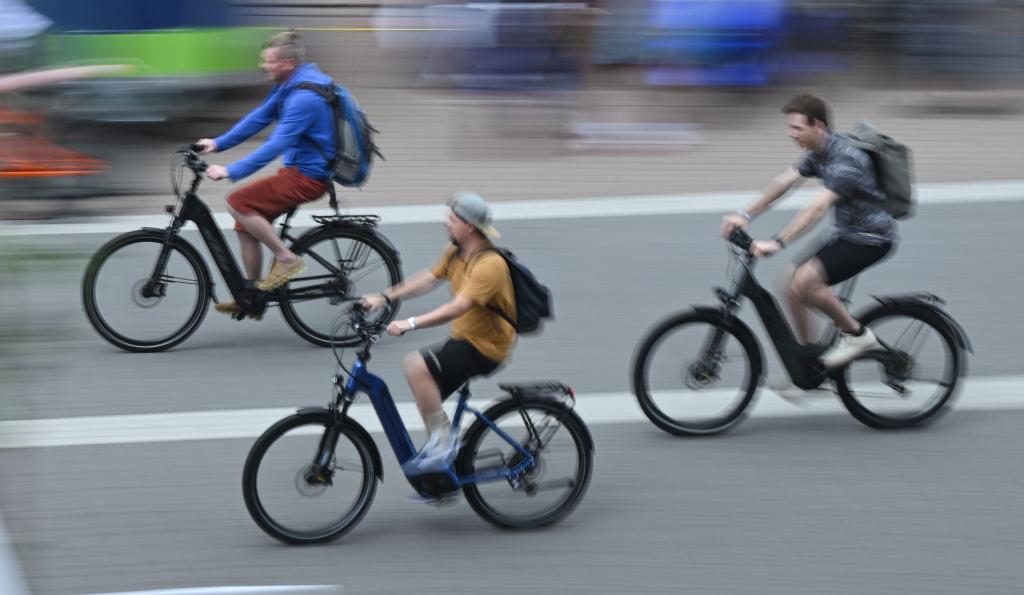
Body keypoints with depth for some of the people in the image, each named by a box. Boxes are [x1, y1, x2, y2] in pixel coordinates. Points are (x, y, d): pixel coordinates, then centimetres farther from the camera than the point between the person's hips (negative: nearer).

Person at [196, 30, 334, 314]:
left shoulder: (305, 96, -25)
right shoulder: (289, 85, 7)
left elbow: (276, 145, -29)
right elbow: (260, 117, 15)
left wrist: (231, 171, -30)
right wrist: (218, 143, 10)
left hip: (308, 176, -10)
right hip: (297, 169, 10)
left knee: (238, 203, -17)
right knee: (246, 224, 9)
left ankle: (286, 258, -7)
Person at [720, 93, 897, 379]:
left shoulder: (845, 159, -26)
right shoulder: (820, 152, 4)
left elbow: (818, 208, -35)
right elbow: (785, 181, 2)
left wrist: (777, 243, -41)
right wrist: (745, 215, -8)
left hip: (871, 239, -10)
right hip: (848, 234, 10)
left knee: (804, 280, -25)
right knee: (793, 285, 1)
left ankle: (856, 334, -7)